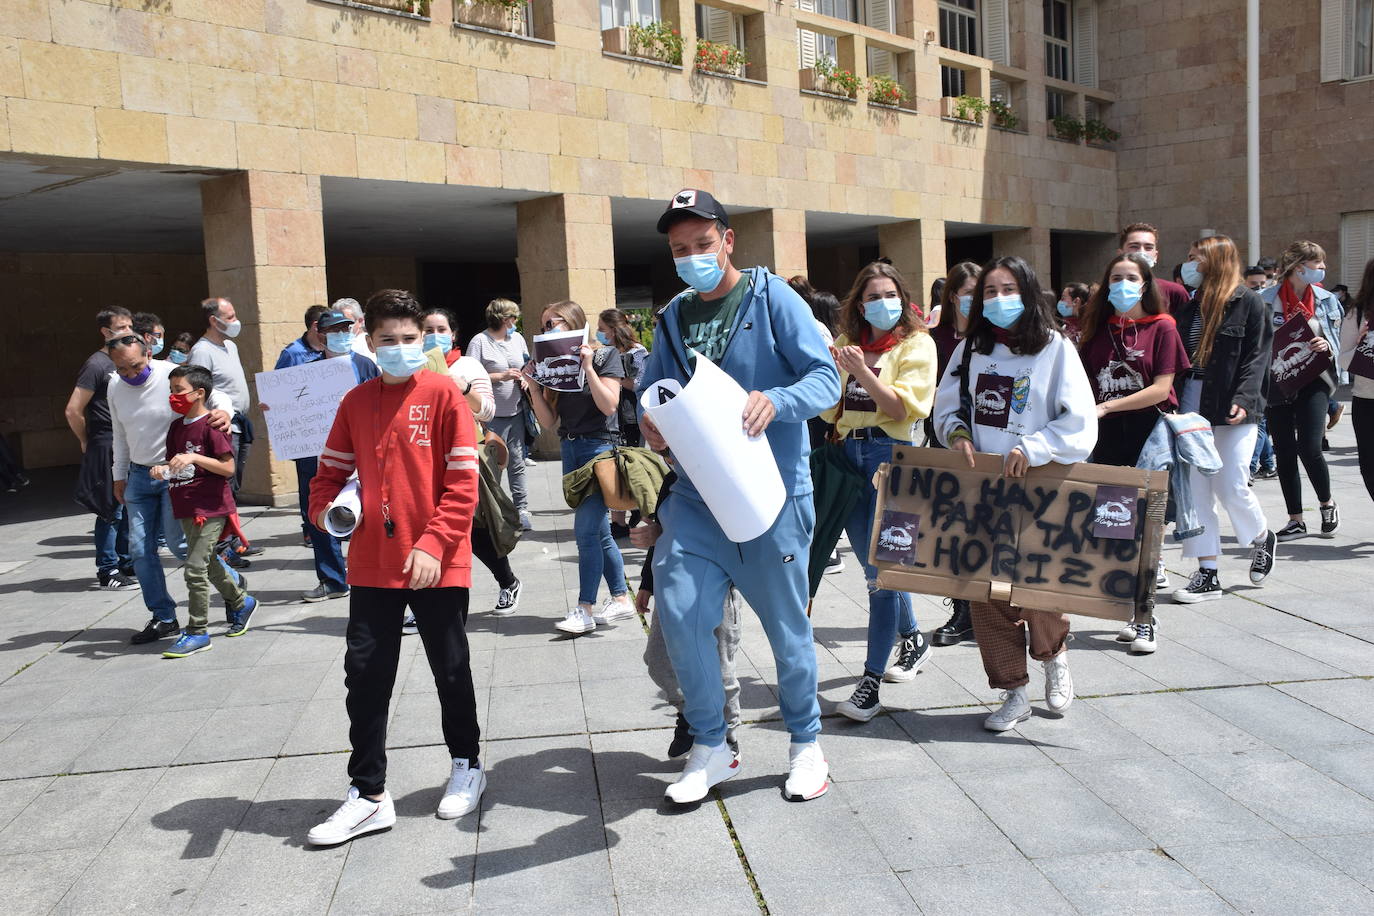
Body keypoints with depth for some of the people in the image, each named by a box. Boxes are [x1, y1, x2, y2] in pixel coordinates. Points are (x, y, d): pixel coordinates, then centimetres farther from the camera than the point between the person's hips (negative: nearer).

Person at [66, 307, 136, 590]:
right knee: (112, 510, -3)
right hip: (108, 447, -8)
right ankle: (108, 571, 6)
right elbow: (73, 411, -15)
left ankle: (126, 564, 24)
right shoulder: (97, 364, -12)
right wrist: (88, 443, -3)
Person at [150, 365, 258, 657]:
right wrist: (162, 469, 0)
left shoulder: (212, 425, -12)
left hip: (210, 508, -9)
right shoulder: (176, 426, 13)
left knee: (195, 569, -10)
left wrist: (194, 458, -23)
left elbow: (228, 468, -15)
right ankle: (241, 602, 41)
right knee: (209, 565, 19)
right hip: (186, 509, 9)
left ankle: (197, 633, -1)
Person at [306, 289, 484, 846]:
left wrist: (433, 545, -18)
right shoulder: (356, 402, 7)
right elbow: (332, 471, 15)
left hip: (436, 565, -4)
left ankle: (467, 765, 34)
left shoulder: (442, 394, -6)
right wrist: (325, 509, -6)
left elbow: (463, 482, -10)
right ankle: (368, 795, 18)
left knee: (451, 670, 12)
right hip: (372, 565, 4)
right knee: (365, 676, 5)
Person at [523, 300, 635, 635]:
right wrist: (533, 385, -4)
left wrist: (588, 367, -17)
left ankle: (585, 609, -3)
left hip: (600, 446, -7)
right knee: (599, 531, 10)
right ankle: (621, 599, 19)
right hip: (570, 448, 7)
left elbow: (609, 405, -14)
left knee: (586, 528, -9)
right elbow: (549, 420, 8)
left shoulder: (605, 356, -4)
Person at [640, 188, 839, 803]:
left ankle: (805, 742, 31)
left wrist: (775, 400, -28)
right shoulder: (672, 319, 13)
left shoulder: (771, 297, -3)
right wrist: (651, 428, -6)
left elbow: (826, 377, -8)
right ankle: (710, 749, 13)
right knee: (678, 610, -7)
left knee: (785, 620, 7)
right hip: (697, 494, 4)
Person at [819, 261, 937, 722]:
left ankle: (871, 681, -5)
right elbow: (831, 410, 13)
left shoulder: (916, 343, 0)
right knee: (873, 565, 15)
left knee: (881, 568, -9)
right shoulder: (847, 344, 15)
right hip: (849, 455, 6)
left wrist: (863, 373, -22)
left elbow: (904, 408, -11)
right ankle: (912, 639, 38)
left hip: (891, 453, -6)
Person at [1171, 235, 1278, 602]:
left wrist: (1244, 400, -20)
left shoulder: (1247, 301, -2)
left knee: (1230, 487, -4)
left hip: (1231, 407, -5)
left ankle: (1262, 538, 29)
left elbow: (1257, 355, -8)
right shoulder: (1189, 305, 12)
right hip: (1192, 404, 5)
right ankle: (1207, 574, 9)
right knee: (1195, 488, 2)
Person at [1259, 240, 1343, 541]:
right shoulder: (1266, 300, -3)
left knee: (1309, 447, -12)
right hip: (1277, 385, 0)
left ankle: (1327, 504, 17)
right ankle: (1296, 521, 17)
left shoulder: (1326, 300, 6)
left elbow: (1339, 341, 11)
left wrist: (1327, 346, -10)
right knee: (1284, 453, 5)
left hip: (1313, 381, 0)